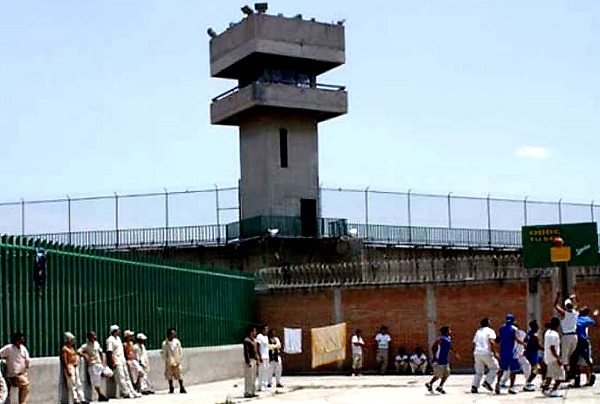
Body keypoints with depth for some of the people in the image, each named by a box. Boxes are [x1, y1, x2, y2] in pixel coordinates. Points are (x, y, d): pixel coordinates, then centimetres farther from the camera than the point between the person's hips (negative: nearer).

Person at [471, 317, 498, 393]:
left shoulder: (478, 332, 18)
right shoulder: (490, 331, 0)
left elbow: (474, 343, 15)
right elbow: (491, 342, -16)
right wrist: (493, 351, -7)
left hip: (477, 353, 6)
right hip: (486, 352, -6)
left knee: (478, 371, 13)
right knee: (494, 367, 9)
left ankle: (474, 387, 3)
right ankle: (487, 382, -3)